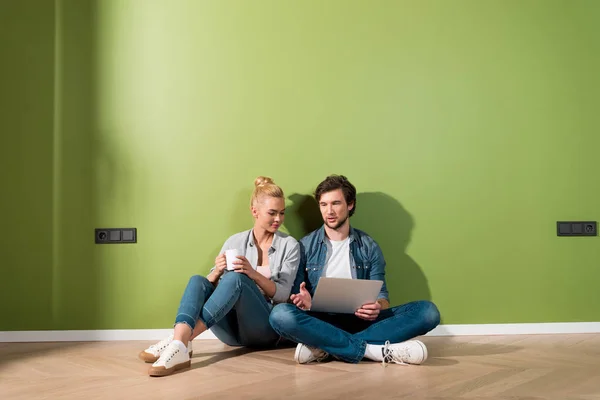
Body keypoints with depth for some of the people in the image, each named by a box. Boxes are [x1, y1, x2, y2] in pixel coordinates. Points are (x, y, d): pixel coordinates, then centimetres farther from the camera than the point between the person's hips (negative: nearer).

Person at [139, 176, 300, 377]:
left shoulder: (289, 245, 3)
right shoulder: (235, 241, 10)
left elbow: (282, 295, -4)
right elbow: (212, 286, 7)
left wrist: (254, 274, -21)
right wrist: (216, 272, -17)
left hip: (265, 327, -3)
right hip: (232, 329, 3)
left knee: (236, 278, -30)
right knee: (198, 281, -24)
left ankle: (182, 339, -42)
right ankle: (179, 345, -48)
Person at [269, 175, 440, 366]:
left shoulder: (369, 246, 9)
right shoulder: (305, 246, 6)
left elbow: (381, 295, 7)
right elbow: (295, 294, 5)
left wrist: (378, 307, -18)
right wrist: (304, 302, -20)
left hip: (361, 321, 2)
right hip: (322, 322, -2)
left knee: (427, 310, -21)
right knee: (280, 314, -33)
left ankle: (323, 347, -30)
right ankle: (373, 349, -32)